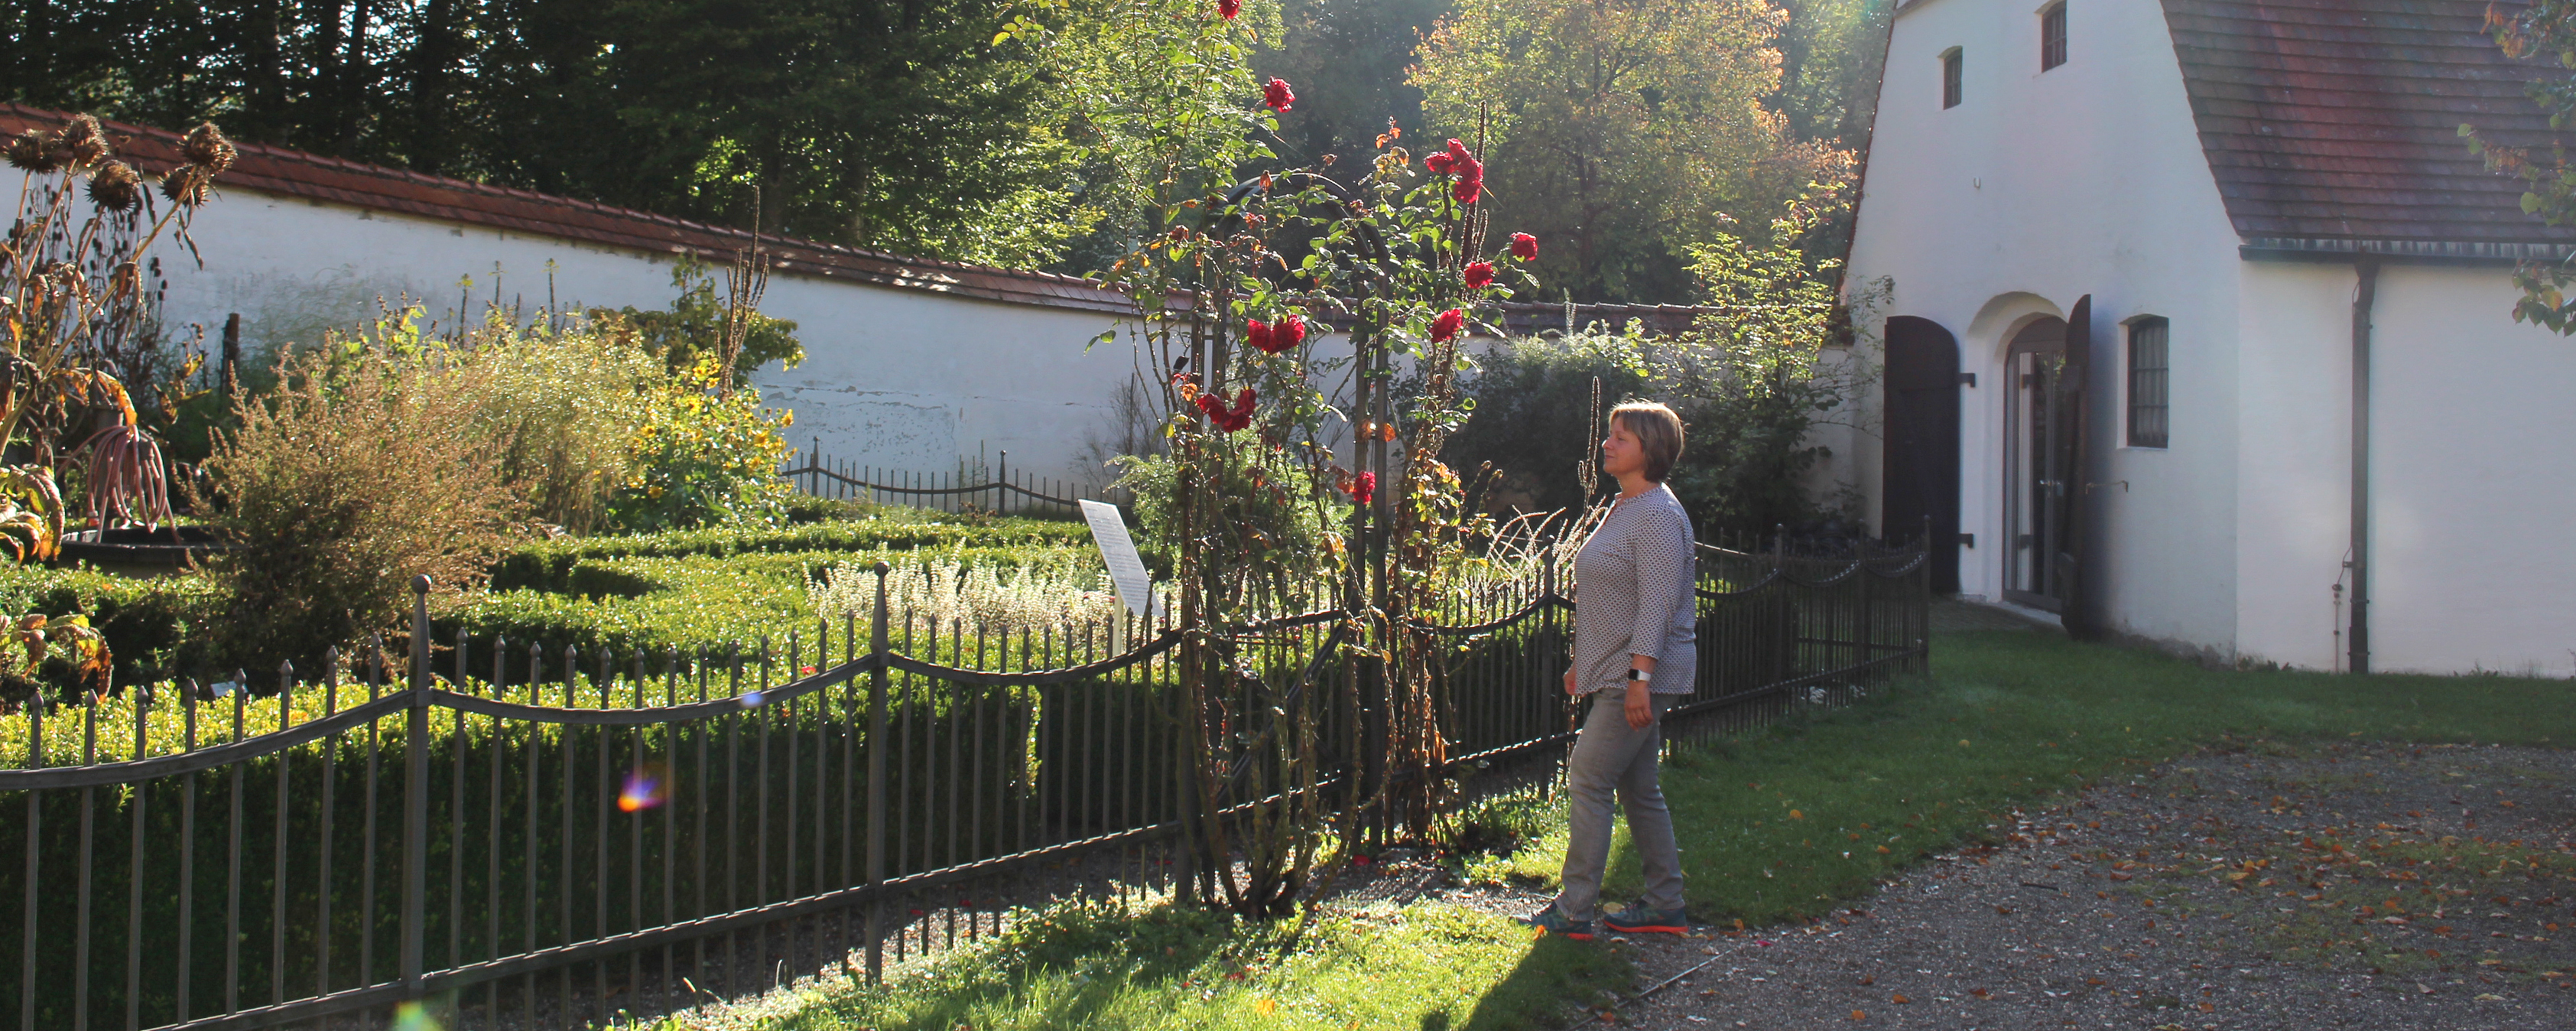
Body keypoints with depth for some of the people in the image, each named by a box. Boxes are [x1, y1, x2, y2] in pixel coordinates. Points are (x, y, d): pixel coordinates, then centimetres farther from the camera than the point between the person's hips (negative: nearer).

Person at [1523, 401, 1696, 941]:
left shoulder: (1658, 516, -15)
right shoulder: (1623, 509, 17)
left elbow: (1657, 603, -22)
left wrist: (1640, 677, -27)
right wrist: (1583, 663, 24)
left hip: (1641, 675, -10)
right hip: (1617, 674, 10)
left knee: (1588, 780, -9)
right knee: (1637, 789, 12)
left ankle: (1573, 912, -6)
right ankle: (1665, 906, 18)